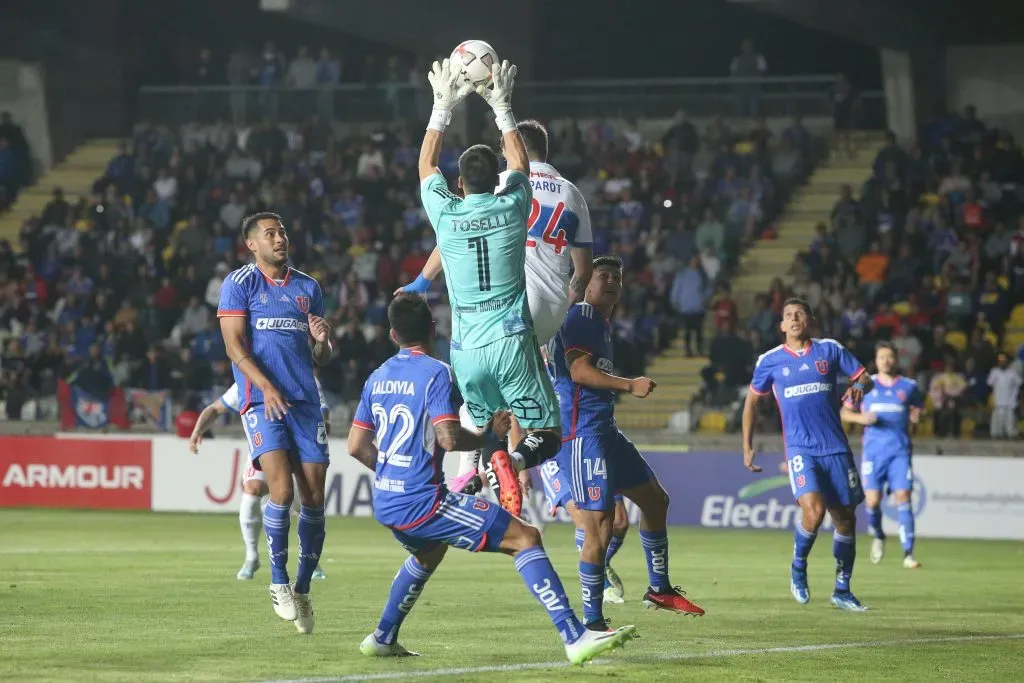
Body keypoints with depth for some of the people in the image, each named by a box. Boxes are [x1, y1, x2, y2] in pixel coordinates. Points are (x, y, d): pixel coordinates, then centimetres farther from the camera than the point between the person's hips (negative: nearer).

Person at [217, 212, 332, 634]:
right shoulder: (239, 284, 3)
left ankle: (302, 590, 10)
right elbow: (235, 346, -6)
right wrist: (267, 387, -19)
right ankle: (278, 583, -7)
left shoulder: (308, 288, 17)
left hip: (305, 401, 4)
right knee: (282, 489, -20)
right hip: (261, 400, -4)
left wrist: (323, 341, -4)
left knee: (314, 499, -2)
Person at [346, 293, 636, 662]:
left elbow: (356, 446, 14)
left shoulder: (378, 377, 11)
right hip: (422, 502, -8)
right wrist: (491, 434, -4)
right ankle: (575, 638, -19)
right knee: (525, 537, -9)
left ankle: (383, 639, 41)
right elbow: (450, 439, -21)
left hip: (385, 504, 8)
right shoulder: (435, 373, -10)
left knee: (429, 552, 39)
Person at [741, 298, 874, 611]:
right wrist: (747, 446, 11)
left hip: (836, 447, 2)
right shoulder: (771, 360, 6)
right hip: (800, 449, -2)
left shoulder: (830, 350, 7)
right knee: (814, 510, -24)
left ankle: (842, 591, 21)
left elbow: (864, 378, 11)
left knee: (845, 518, 6)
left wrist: (859, 387, -14)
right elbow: (752, 400, 16)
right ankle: (798, 567, 3)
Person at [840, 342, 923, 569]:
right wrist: (861, 417, -8)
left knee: (903, 497, -12)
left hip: (900, 450, 0)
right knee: (872, 500, -9)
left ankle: (908, 554, -12)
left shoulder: (909, 386, 9)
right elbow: (844, 413, 12)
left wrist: (917, 416, 0)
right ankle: (878, 537, 24)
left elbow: (918, 408, 22)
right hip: (873, 450, 0)